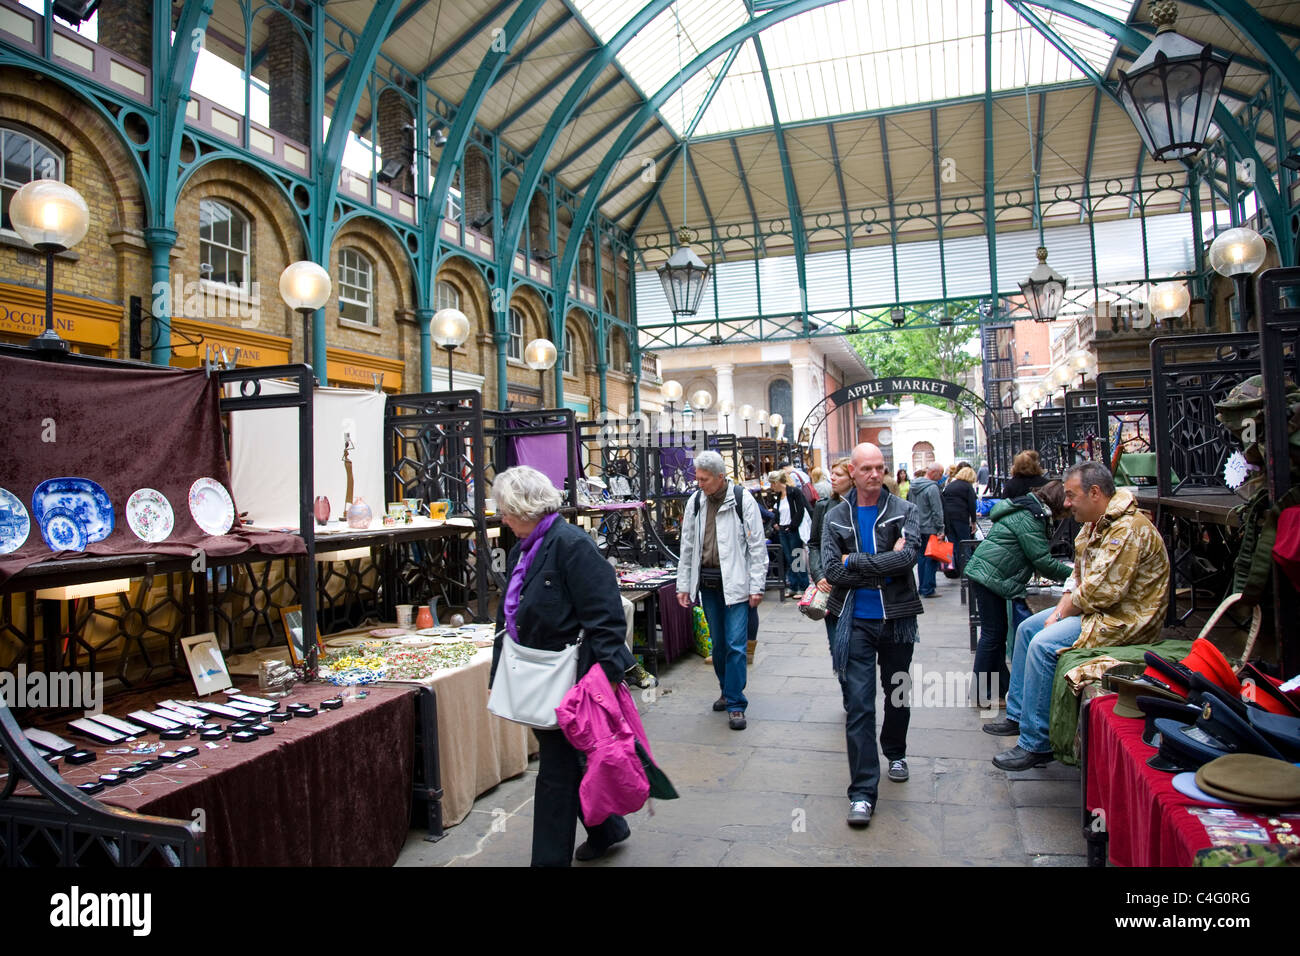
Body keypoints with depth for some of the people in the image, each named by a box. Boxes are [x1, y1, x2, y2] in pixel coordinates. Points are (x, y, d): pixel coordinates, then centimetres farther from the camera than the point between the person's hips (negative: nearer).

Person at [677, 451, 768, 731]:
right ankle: (727, 690, 32)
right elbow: (687, 547, 11)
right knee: (718, 642, 14)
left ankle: (735, 704, 5)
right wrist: (683, 585, 10)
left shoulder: (743, 500, -8)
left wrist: (757, 587, -8)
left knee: (735, 644, -5)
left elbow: (757, 546, -6)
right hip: (706, 582, 5)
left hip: (734, 582, -4)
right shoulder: (695, 502, 5)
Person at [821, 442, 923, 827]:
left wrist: (856, 562, -17)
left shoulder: (904, 511, -2)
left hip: (897, 618, 1)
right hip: (856, 621, -1)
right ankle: (862, 792, 2)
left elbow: (908, 556, -19)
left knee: (898, 693, 19)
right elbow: (832, 570, -11)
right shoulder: (836, 517, 0)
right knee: (859, 703, -4)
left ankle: (896, 752, 46)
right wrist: (885, 567, -15)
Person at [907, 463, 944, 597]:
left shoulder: (913, 486, 9)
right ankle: (928, 590, -2)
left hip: (917, 528, 8)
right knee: (931, 558, -2)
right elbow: (937, 511, -17)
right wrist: (940, 529, -13)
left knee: (921, 557, 14)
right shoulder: (932, 487, -16)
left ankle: (921, 587, 19)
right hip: (929, 529, -8)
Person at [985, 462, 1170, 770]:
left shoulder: (1127, 528, -23)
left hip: (1123, 618, -11)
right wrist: (1062, 606, -2)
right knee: (1027, 628, 13)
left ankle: (1035, 743, -14)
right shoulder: (1094, 525, 10)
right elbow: (1080, 576, 15)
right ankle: (1017, 715, 21)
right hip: (1094, 608, 11)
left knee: (1043, 644, -24)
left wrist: (1068, 609, -11)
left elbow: (1103, 591, -28)